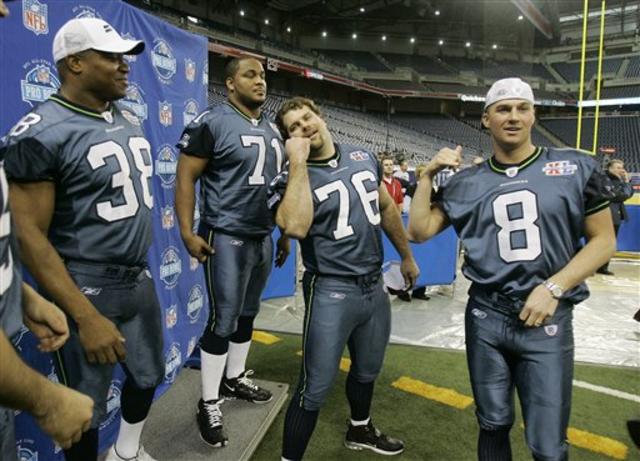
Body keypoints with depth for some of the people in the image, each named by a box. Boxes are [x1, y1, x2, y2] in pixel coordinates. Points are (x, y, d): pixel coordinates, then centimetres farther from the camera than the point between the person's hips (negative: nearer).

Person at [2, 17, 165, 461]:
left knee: (149, 375, 24)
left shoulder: (130, 121, 7)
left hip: (140, 281, 8)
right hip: (86, 293, -8)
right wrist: (86, 317, -22)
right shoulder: (41, 133, -18)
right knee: (87, 411, 10)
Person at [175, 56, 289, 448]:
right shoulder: (211, 123, -8)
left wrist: (285, 233, 17)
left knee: (248, 314, 17)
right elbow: (186, 178, -10)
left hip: (264, 237, 7)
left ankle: (234, 379, 37)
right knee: (223, 321, -1)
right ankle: (209, 405, 15)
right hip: (227, 238, -7)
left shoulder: (272, 129, 13)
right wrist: (187, 231, -17)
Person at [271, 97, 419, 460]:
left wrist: (407, 256, 22)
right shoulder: (295, 178, -13)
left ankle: (360, 430, 53)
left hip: (374, 286, 6)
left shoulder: (364, 158, 4)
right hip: (332, 291, -6)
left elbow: (386, 208, 17)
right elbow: (295, 227, -33)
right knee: (316, 389, -1)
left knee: (368, 370, 26)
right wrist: (299, 163, -26)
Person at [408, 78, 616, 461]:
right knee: (493, 424, 18)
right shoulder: (468, 183, 3)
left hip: (547, 321, -1)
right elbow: (420, 231, 3)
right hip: (486, 318, 2)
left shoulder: (576, 168, -2)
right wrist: (428, 176, -5)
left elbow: (603, 240, 0)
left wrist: (553, 288, -11)